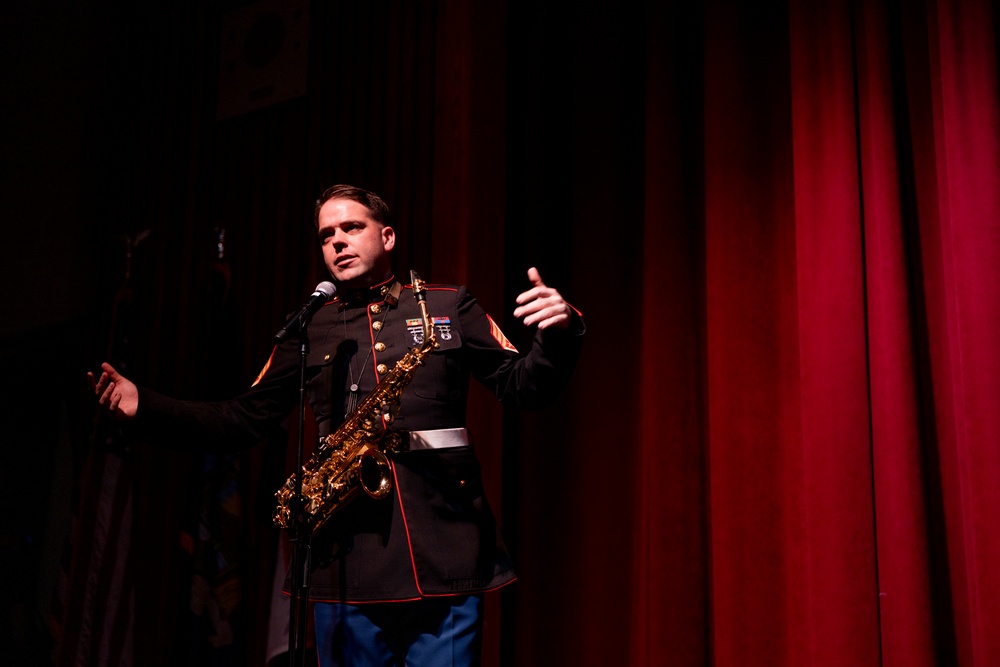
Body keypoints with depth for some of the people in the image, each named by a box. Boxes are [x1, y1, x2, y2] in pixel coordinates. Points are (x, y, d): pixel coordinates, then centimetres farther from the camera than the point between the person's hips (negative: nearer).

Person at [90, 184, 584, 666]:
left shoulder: (448, 306, 9)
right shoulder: (309, 330, 14)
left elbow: (523, 386, 6)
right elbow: (246, 419, 15)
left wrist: (558, 337, -14)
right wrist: (144, 407, 6)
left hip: (444, 560, -2)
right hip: (348, 567, 2)